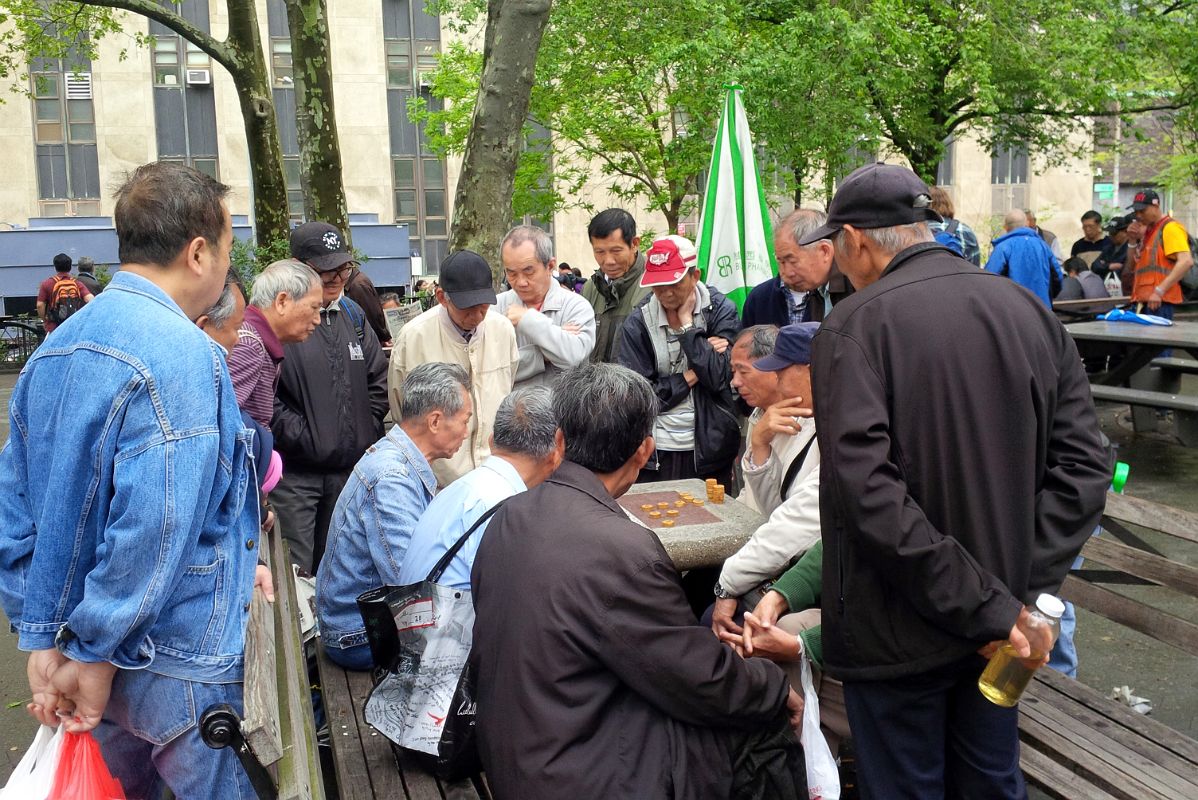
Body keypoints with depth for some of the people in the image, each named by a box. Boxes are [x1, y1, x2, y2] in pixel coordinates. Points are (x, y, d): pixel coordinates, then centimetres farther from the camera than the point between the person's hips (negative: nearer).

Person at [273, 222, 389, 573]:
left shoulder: (352, 314, 12)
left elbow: (379, 379, 17)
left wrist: (366, 431, 7)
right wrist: (302, 437, -16)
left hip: (350, 467, 6)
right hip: (294, 471, -6)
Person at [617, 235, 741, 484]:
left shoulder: (720, 310, -2)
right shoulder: (637, 322, -1)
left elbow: (719, 377, -16)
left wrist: (686, 323, -12)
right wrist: (690, 376, -12)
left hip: (708, 451, 0)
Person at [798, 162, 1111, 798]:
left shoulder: (853, 327, -17)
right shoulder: (1030, 311, 0)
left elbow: (869, 493, -26)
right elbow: (1083, 465, -3)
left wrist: (991, 609, -19)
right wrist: (1028, 596, -6)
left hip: (898, 630, -5)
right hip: (1001, 619, 6)